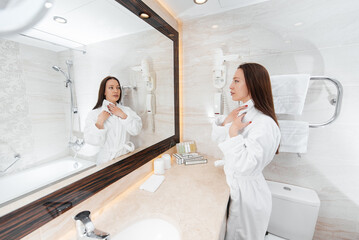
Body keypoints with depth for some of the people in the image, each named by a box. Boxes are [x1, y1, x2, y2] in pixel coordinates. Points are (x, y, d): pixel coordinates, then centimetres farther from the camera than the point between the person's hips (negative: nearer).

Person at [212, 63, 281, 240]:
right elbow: (216, 136, 4)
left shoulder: (264, 123, -27)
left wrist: (234, 131, -28)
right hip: (234, 187, 8)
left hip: (248, 193, -7)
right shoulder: (240, 113, 1)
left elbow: (246, 167, -31)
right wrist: (227, 120, -12)